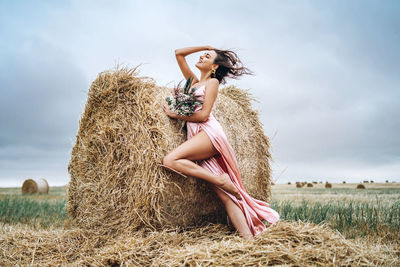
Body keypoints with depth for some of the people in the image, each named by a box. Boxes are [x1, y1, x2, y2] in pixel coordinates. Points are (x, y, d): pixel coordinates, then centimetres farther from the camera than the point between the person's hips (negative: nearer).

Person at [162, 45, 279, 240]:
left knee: (169, 160, -27)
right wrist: (205, 46, 29)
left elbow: (203, 115, -6)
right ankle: (248, 237, -11)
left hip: (209, 133, -6)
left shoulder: (212, 82, 8)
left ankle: (221, 179, -20)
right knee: (225, 195, -6)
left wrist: (176, 115, -1)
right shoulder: (193, 81, 28)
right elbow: (178, 53, 30)